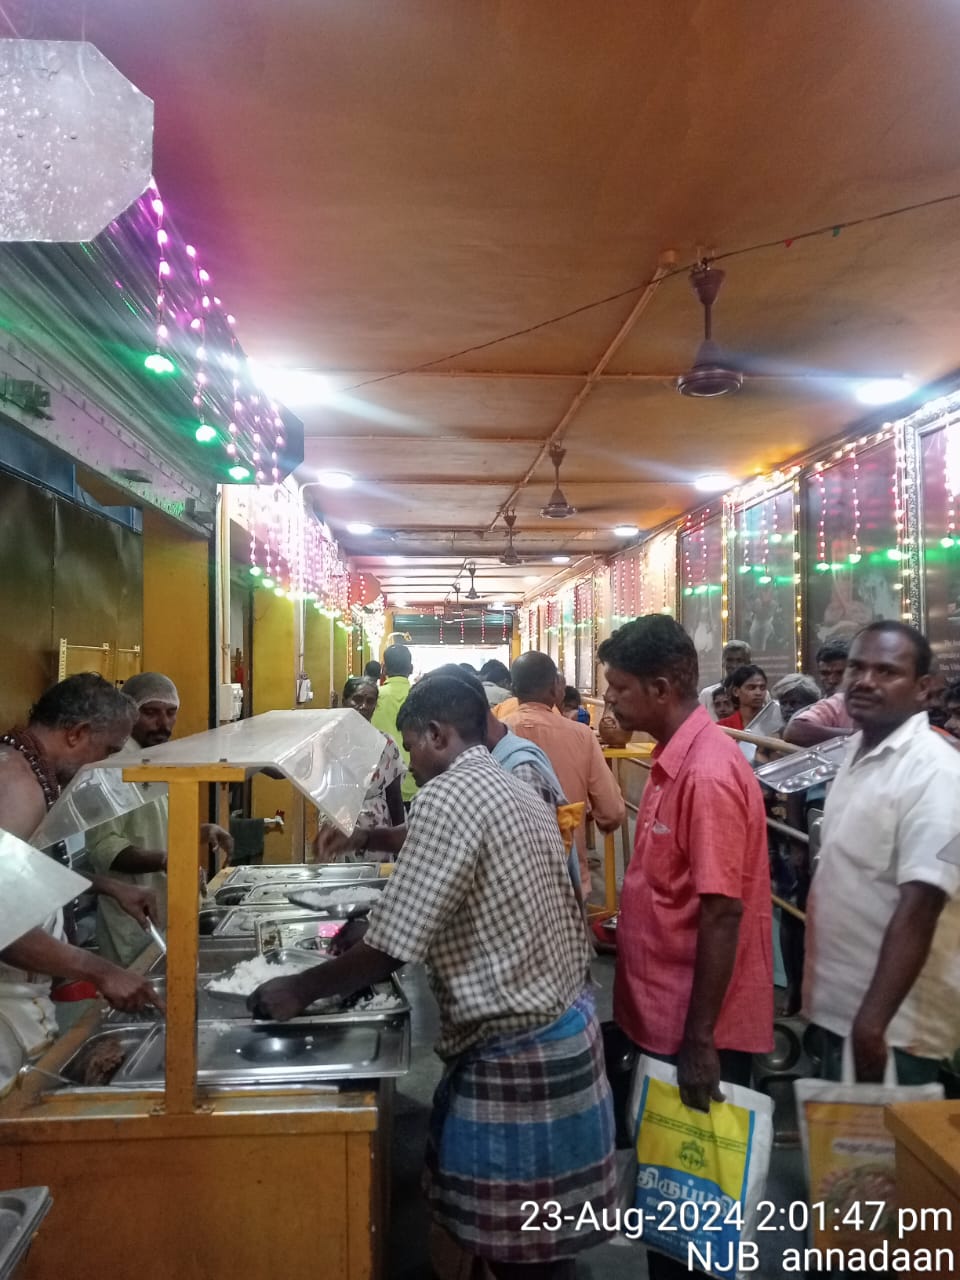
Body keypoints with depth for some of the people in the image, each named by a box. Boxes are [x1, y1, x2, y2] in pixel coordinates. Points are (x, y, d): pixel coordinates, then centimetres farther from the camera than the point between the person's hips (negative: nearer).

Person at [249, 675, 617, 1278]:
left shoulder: (446, 798, -19)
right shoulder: (517, 790, 9)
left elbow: (391, 950, -19)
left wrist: (299, 991, -5)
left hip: (515, 1051, -9)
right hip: (566, 1023, 9)